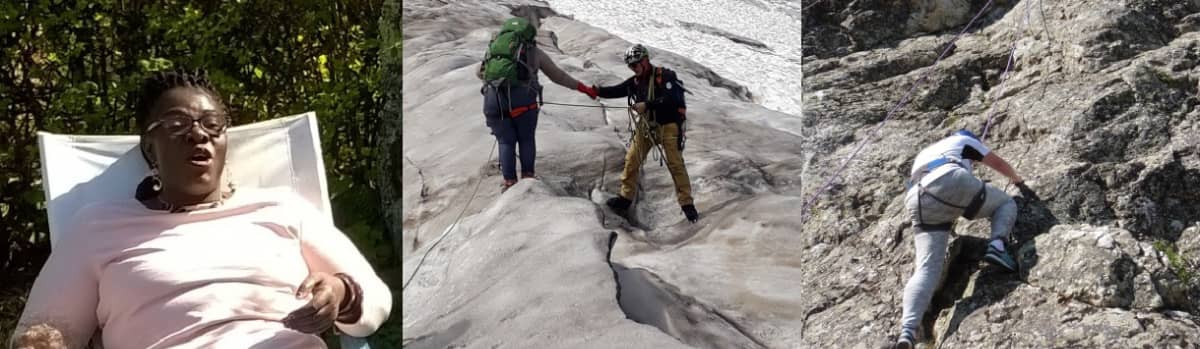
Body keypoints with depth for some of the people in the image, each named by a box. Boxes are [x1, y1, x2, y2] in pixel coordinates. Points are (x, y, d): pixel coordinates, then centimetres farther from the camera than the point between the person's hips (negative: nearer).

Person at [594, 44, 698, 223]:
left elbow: (671, 99, -23)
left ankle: (687, 204, -3)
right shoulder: (635, 81, 5)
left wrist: (647, 105, -29)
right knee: (631, 161, 3)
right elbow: (616, 91, -3)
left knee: (675, 163, -8)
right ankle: (626, 197, 15)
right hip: (645, 126, 6)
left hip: (668, 125, -6)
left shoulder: (664, 76, -11)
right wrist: (597, 91, -21)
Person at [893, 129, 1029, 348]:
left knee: (926, 268, -5)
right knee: (1005, 203, 23)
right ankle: (997, 245, -9)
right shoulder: (963, 141, 34)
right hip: (951, 181, -3)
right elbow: (999, 164, 43)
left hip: (918, 202, 4)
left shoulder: (922, 156, 45)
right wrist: (1019, 182, 62)